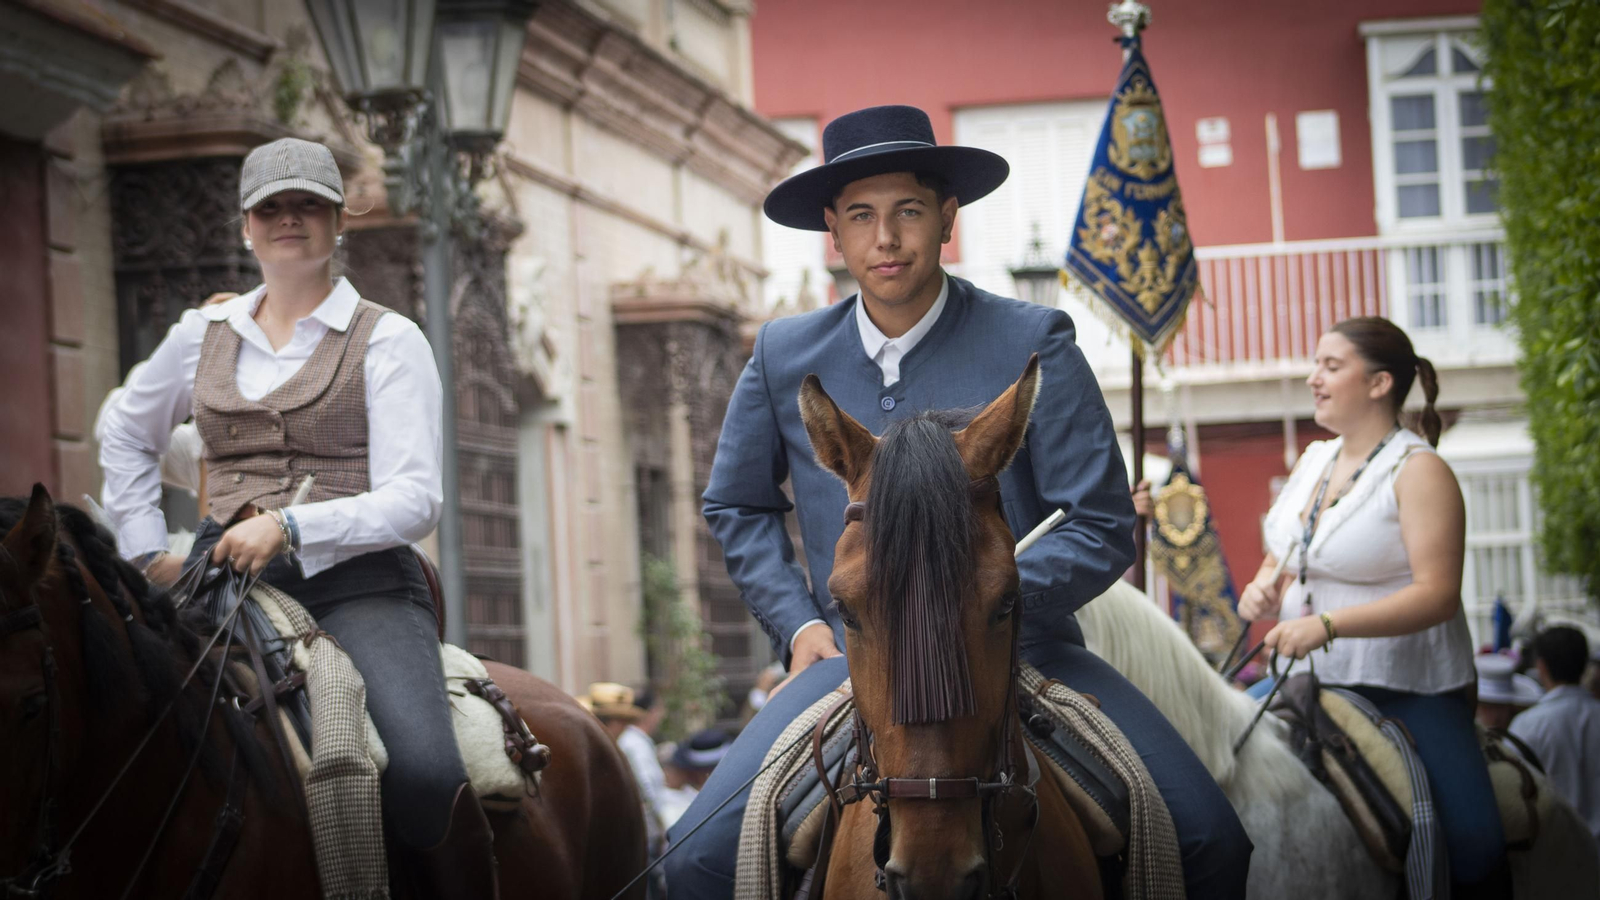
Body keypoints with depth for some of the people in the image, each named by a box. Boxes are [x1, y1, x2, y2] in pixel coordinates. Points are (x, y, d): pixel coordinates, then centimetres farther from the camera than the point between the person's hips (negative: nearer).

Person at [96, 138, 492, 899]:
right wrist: (146, 552, 20)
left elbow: (413, 499, -6)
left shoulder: (388, 341, 4)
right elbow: (125, 435, 33)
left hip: (356, 582, -4)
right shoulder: (204, 335, 16)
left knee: (425, 776, -30)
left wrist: (291, 526, -19)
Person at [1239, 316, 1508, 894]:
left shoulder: (1419, 471, -10)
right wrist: (1261, 589, -2)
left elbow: (1437, 594, -20)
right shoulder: (1314, 461, 12)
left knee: (1475, 853, -18)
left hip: (1408, 693, -7)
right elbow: (1280, 559, 24)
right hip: (1313, 679, 7)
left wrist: (1328, 624, -30)